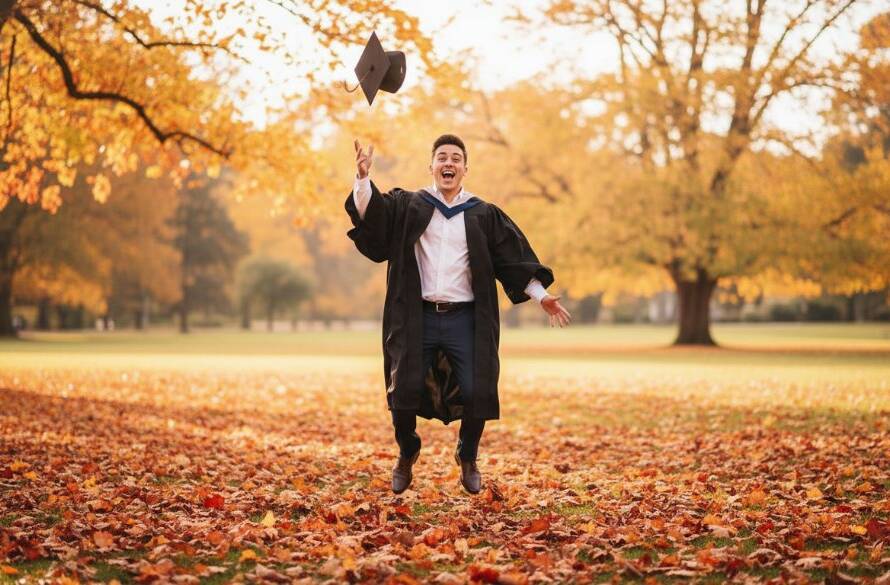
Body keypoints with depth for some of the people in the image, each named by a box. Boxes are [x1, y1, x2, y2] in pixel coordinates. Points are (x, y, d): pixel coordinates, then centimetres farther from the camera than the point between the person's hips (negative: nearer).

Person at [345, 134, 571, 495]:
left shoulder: (484, 215, 9)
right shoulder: (406, 206, 7)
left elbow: (514, 259, 8)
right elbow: (372, 220, -9)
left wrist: (541, 295, 1)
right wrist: (363, 180, -24)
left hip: (466, 320, 0)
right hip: (417, 318, 0)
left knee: (475, 394, -8)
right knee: (405, 391, -3)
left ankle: (467, 459, 20)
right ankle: (407, 454, 27)